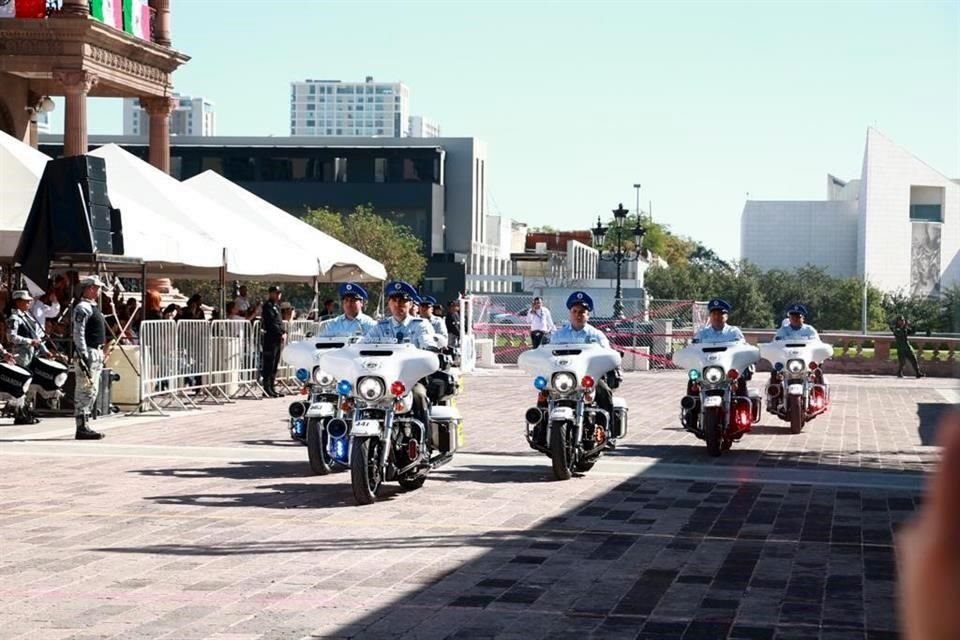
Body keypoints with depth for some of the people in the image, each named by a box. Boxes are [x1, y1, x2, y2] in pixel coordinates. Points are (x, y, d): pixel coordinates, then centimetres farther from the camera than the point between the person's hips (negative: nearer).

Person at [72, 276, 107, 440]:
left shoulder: (92, 307, 19)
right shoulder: (82, 308, -12)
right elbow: (78, 334, -18)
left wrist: (101, 352, 23)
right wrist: (83, 356, -23)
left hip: (96, 352, 10)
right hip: (87, 353, -10)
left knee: (92, 391, 12)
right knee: (86, 390, -10)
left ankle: (84, 425, 17)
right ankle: (82, 427, -11)